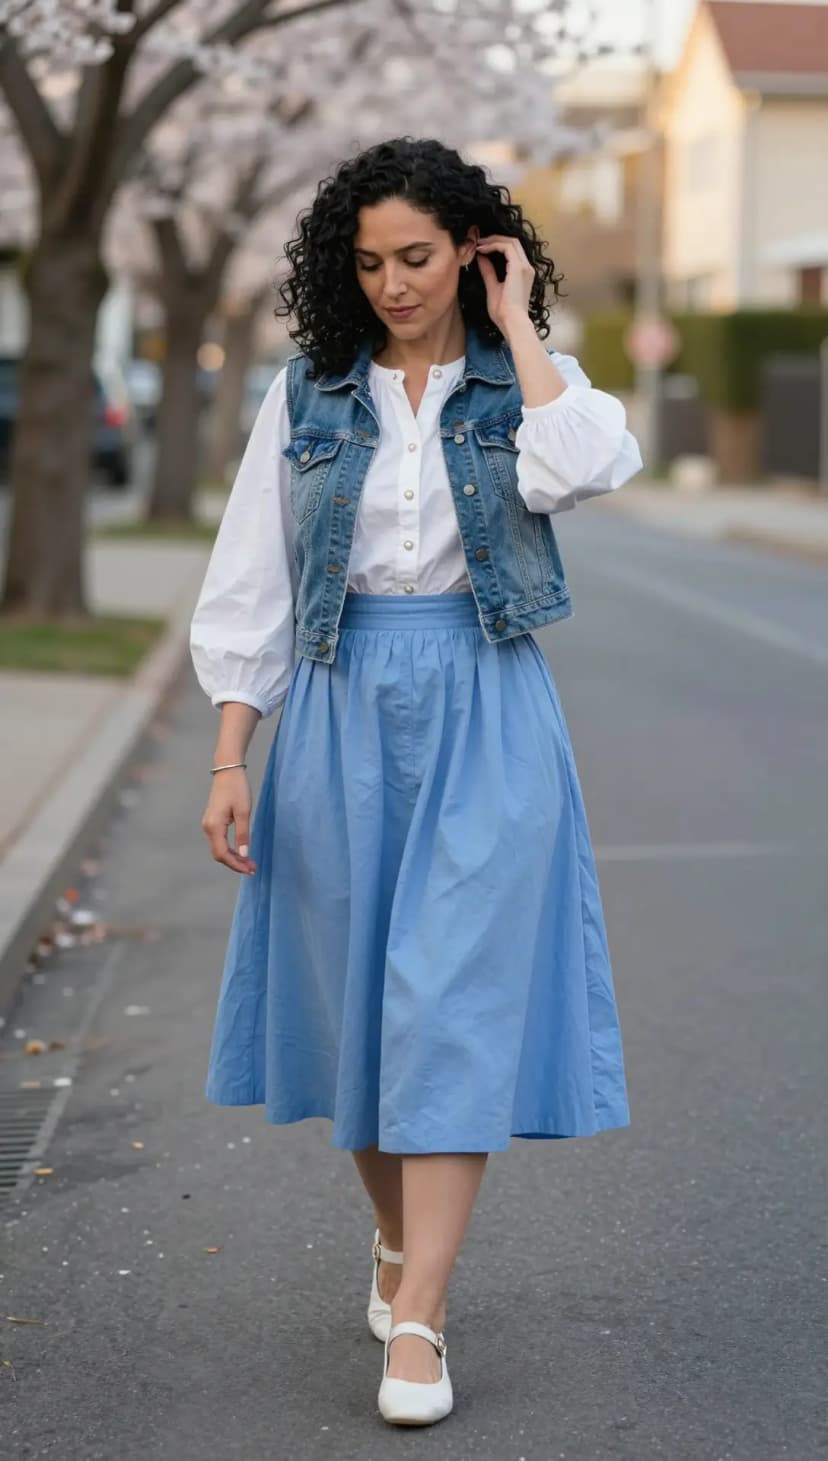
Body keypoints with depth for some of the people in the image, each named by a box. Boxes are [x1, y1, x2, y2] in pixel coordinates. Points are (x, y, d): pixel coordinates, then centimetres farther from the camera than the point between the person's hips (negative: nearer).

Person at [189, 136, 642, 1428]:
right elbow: (250, 585, 6)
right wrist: (230, 760, 0)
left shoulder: (522, 385, 3)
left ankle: (417, 1323, -8)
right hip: (341, 709, 3)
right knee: (356, 989, 9)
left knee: (456, 999, -9)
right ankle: (398, 1240, 32)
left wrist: (515, 325, -10)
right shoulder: (309, 396, 6)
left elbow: (586, 468, -22)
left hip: (484, 714, -2)